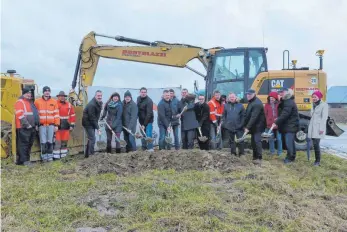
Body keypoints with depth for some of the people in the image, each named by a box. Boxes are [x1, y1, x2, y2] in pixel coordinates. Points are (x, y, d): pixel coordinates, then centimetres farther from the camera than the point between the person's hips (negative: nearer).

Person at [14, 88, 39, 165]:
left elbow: (35, 114, 27)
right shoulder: (20, 102, -5)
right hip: (23, 127, -9)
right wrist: (26, 124, -17)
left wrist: (36, 124, 17)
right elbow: (20, 115, -15)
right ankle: (24, 160, -6)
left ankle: (26, 159, 18)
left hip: (32, 127, 9)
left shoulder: (31, 103, 23)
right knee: (23, 143, -8)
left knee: (29, 144, 10)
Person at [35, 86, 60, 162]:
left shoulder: (54, 102, 8)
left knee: (50, 141, 4)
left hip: (51, 125, 1)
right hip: (42, 125, -1)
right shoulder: (37, 101, 6)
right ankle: (44, 156, 9)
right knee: (43, 142, 0)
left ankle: (50, 156, 13)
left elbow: (56, 114, 7)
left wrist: (56, 125, 2)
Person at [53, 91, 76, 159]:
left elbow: (72, 115, 11)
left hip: (66, 127, 5)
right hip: (57, 126, -5)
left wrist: (72, 125, 7)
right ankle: (56, 156, -1)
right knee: (57, 142, -6)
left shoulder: (69, 105, 9)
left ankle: (63, 156, 22)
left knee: (64, 142, 12)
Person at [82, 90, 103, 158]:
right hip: (88, 123, -9)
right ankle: (91, 155, -6)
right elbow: (92, 118, -25)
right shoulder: (91, 105, -25)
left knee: (91, 138, 16)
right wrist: (97, 128, -24)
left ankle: (87, 154, 28)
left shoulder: (99, 103, 3)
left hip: (92, 123, 9)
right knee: (92, 139, -12)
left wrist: (97, 125, 7)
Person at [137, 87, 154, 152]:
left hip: (148, 120, -6)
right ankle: (144, 148, 15)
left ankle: (150, 148, -6)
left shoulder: (149, 101, -17)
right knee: (142, 135, 8)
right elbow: (137, 109, 12)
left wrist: (144, 124, -21)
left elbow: (149, 114, -20)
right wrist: (140, 122, 5)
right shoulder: (138, 98, 5)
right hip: (141, 120, 6)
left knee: (148, 134, -11)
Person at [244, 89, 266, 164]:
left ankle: (259, 158, -10)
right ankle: (255, 157, 21)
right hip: (253, 126, 10)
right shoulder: (251, 102, 13)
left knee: (257, 141, -13)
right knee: (253, 141, 12)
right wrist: (246, 126, 11)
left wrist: (248, 127, -29)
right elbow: (248, 115, 15)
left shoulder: (257, 103, -20)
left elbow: (254, 117, -27)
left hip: (258, 126, -10)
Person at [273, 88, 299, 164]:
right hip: (288, 126, 11)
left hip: (290, 126, -11)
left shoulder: (289, 103, -18)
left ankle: (290, 157, -3)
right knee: (291, 142, 15)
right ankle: (292, 156, 23)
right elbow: (282, 113, 18)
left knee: (289, 142, -9)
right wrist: (278, 119, 4)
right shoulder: (285, 101, 16)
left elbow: (284, 114, -25)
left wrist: (276, 122, -24)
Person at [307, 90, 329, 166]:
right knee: (315, 144, 6)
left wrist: (321, 128, -19)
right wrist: (310, 127, 14)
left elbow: (324, 118, -12)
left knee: (316, 144, -12)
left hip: (318, 128, -7)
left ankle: (318, 161, -4)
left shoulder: (324, 105, -5)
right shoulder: (314, 105, 19)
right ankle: (317, 160, 13)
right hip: (312, 128, 7)